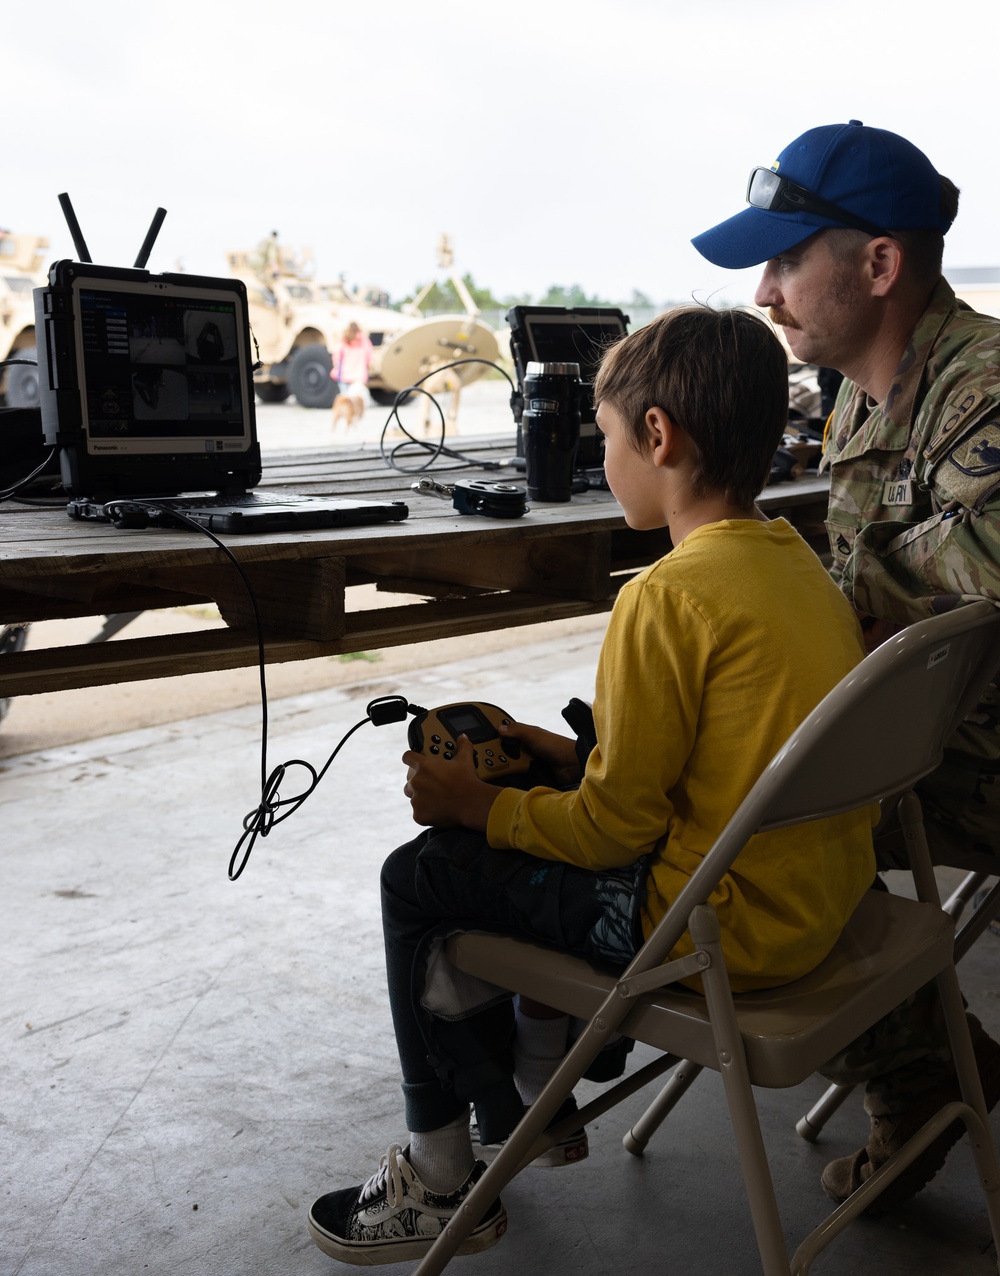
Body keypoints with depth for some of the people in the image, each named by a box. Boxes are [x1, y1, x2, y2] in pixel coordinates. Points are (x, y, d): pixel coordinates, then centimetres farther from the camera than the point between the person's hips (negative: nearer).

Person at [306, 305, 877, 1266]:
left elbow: (614, 830, -17)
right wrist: (585, 759, 12)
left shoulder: (669, 597, -23)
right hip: (822, 896, 10)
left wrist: (479, 805, -3)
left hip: (723, 926, -10)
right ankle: (536, 1096, 34)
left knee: (419, 879, 2)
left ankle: (445, 1180, 19)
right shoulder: (797, 562, 6)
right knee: (533, 833, 24)